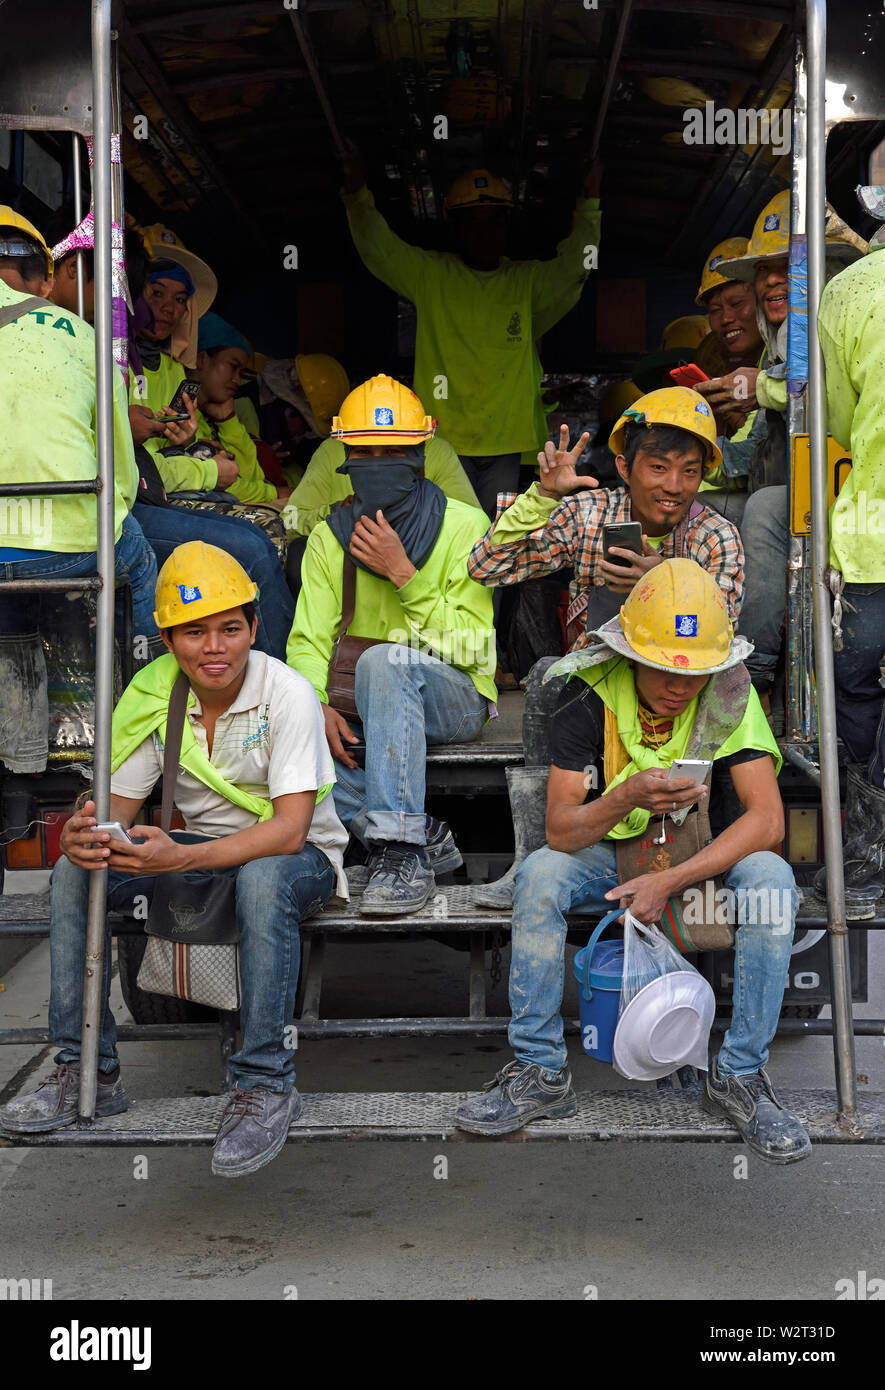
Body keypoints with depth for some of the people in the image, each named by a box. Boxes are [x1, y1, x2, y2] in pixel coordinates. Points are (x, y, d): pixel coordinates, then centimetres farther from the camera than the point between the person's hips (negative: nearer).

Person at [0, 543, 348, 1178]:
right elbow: (118, 805, -6)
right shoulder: (158, 697, -6)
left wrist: (181, 859, -44)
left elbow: (289, 829, -30)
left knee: (262, 877, -40)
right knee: (76, 869, -15)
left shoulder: (288, 693, -21)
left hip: (301, 856, -5)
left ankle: (265, 1085, -29)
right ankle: (86, 1070, -9)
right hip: (203, 847, 5)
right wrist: (85, 833, -32)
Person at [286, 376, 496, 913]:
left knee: (387, 658, -36)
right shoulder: (331, 537, 6)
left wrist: (404, 575, -22)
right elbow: (309, 641, -1)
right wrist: (317, 704, -22)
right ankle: (426, 840, -18)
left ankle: (403, 849, -37)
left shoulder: (464, 526, -6)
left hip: (456, 700, -4)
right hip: (368, 704, 4)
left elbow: (468, 649, -13)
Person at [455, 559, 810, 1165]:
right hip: (611, 855, 0)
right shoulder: (590, 696, -18)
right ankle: (541, 1070, -16)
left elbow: (767, 820, -25)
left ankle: (740, 1075, -17)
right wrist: (626, 797, -44)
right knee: (540, 873, -29)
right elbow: (560, 830, -22)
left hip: (704, 857, 0)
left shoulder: (730, 696, -18)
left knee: (772, 877, -30)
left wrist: (669, 881, -33)